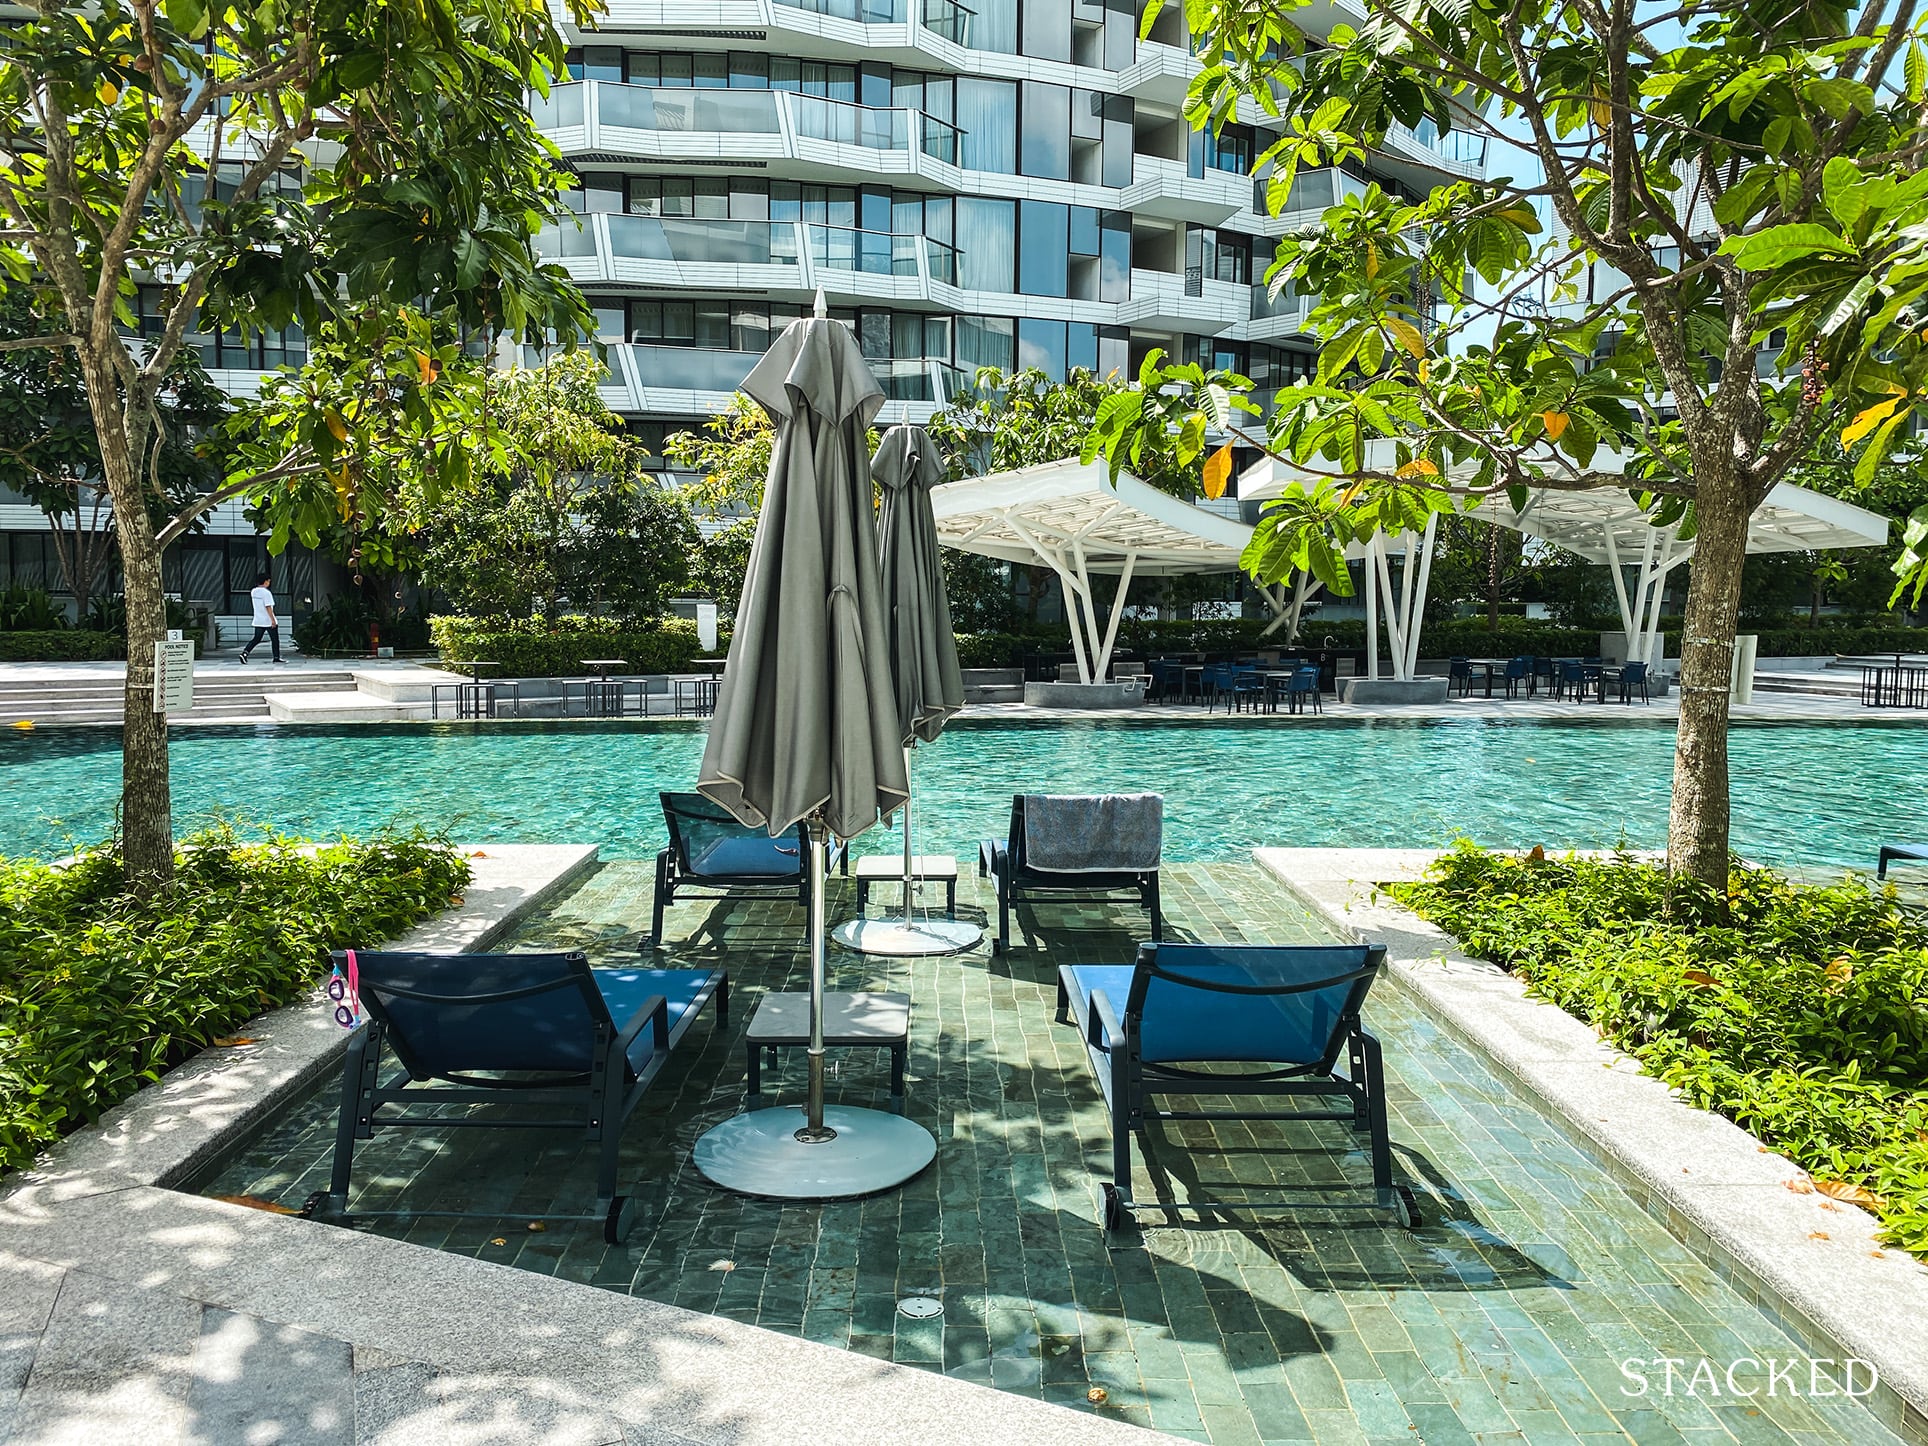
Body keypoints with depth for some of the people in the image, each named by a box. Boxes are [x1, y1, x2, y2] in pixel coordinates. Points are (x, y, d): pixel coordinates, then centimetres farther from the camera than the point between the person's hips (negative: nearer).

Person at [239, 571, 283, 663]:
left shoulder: (253, 592, 7)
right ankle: (277, 657, 12)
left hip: (258, 621, 7)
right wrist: (273, 620, -19)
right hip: (269, 621, -7)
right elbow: (268, 607, -20)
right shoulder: (266, 593, -17)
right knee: (275, 639, 7)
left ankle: (245, 652, -7)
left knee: (256, 639, 9)